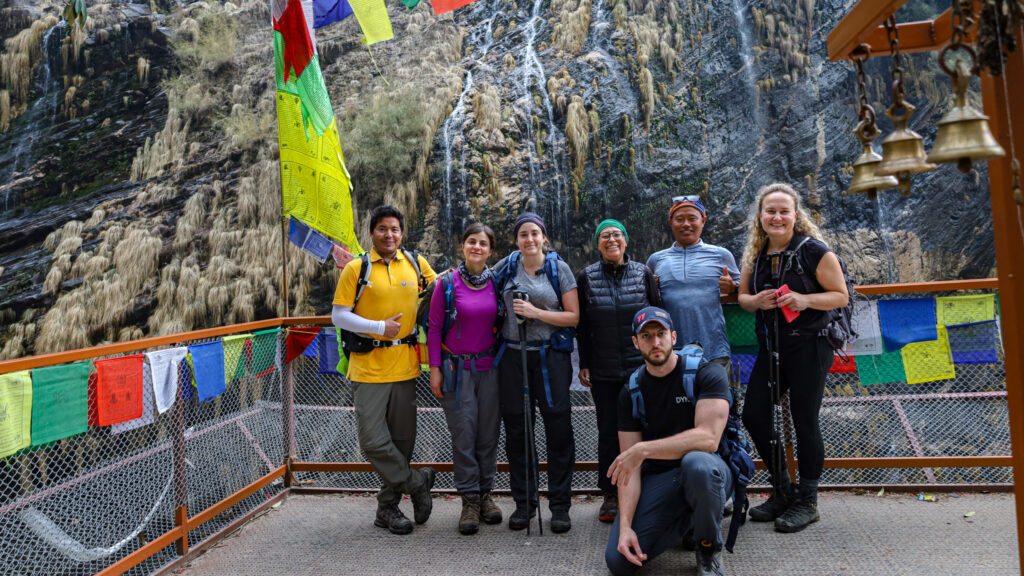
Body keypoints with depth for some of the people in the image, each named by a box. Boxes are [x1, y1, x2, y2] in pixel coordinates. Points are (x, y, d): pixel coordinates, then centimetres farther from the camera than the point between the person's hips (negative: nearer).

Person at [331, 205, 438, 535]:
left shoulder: (416, 263, 7)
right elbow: (339, 316, -5)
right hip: (368, 367, -3)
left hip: (404, 366, 3)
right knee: (373, 440, -6)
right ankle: (417, 483, 18)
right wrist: (379, 327, -15)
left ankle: (388, 507, 28)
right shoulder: (356, 268, -2)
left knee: (402, 441, 10)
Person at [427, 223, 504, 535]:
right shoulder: (447, 283, -5)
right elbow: (434, 327, -2)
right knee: (463, 433, -1)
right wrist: (434, 368, -6)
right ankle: (470, 500, 12)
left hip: (489, 366, 3)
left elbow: (501, 324, 11)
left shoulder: (495, 282, 4)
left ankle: (486, 493, 23)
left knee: (488, 432, 9)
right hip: (457, 367, -3)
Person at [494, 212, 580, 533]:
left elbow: (573, 317, -3)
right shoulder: (505, 267, 6)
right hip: (513, 354, 2)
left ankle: (560, 506, 11)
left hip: (551, 355, -2)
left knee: (558, 428, -3)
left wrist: (536, 312, -12)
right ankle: (523, 503, 20)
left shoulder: (559, 268, 0)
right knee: (516, 429, 6)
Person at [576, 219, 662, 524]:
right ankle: (610, 495, 20)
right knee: (608, 431, 6)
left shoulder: (644, 273, 4)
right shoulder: (586, 277, 4)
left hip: (640, 366, 0)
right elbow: (582, 325, 5)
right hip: (603, 370, 0)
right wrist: (584, 364, 1)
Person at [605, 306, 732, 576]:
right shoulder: (630, 392, 2)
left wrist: (644, 449, -25)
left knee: (697, 463, -40)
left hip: (708, 472, -3)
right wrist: (625, 525, -14)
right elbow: (629, 467, -2)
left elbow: (708, 438, -22)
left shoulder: (707, 373, -9)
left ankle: (709, 547, -8)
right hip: (657, 480, 4)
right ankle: (686, 520, 15)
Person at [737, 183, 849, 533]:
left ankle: (807, 501, 18)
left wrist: (805, 300, -23)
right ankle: (782, 491, 24)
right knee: (753, 415, 5)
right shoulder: (755, 254, 8)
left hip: (808, 347, -6)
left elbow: (841, 296, -7)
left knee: (804, 422, 0)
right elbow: (742, 297, 14)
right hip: (770, 347, 6)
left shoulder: (813, 251, -7)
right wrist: (757, 300, -8)